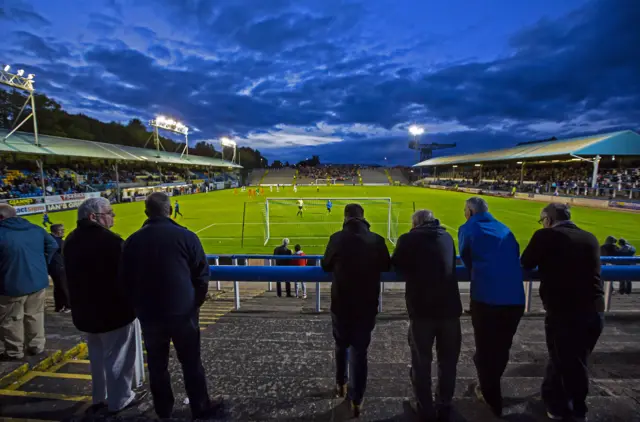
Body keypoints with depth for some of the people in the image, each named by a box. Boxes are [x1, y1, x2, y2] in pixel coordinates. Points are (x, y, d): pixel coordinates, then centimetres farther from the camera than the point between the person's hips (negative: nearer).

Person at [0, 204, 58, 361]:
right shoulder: (35, 229, 3)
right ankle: (36, 346, 26)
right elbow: (53, 245, 7)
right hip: (38, 281, 5)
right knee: (34, 316, 17)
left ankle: (14, 352, 21)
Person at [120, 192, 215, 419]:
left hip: (149, 315, 3)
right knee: (191, 363, 13)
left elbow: (127, 281, 5)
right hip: (183, 313, -2)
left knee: (157, 365, 19)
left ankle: (163, 411, 34)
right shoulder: (186, 237, -12)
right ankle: (201, 409, 26)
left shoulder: (132, 241, -1)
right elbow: (202, 276, -8)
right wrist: (195, 304, 8)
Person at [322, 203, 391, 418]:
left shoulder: (337, 238, -11)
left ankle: (340, 384, 39)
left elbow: (325, 266, 1)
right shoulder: (377, 240, -8)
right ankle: (356, 400, 15)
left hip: (341, 303, 0)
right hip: (367, 305, 0)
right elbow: (387, 266, 8)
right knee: (359, 350, 9)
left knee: (341, 345, 22)